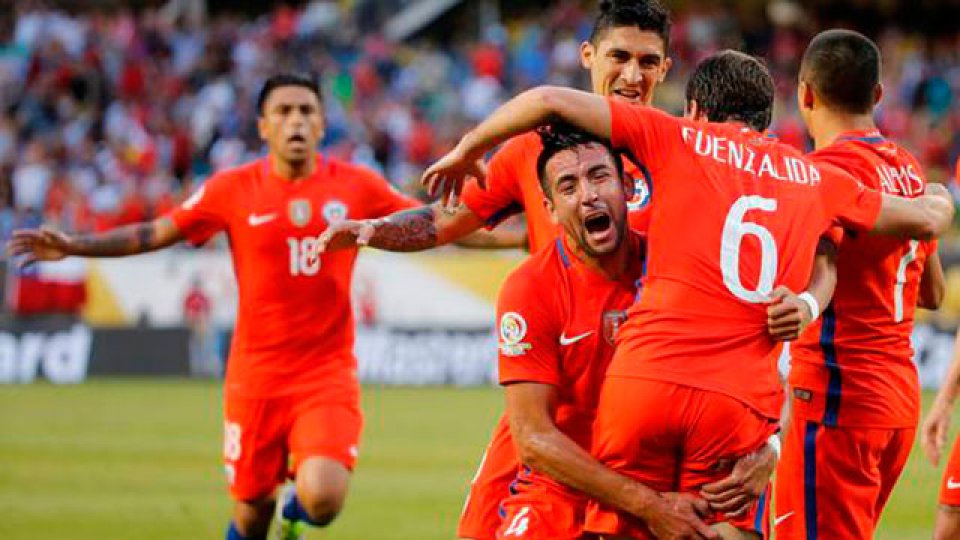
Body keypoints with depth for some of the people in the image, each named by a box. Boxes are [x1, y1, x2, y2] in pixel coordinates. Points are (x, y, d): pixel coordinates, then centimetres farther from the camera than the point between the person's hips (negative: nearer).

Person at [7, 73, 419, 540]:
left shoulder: (356, 186, 0)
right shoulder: (234, 189, 0)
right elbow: (155, 233, 4)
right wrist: (74, 246, -4)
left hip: (328, 373, -1)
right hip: (256, 374, 1)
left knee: (322, 498, -21)